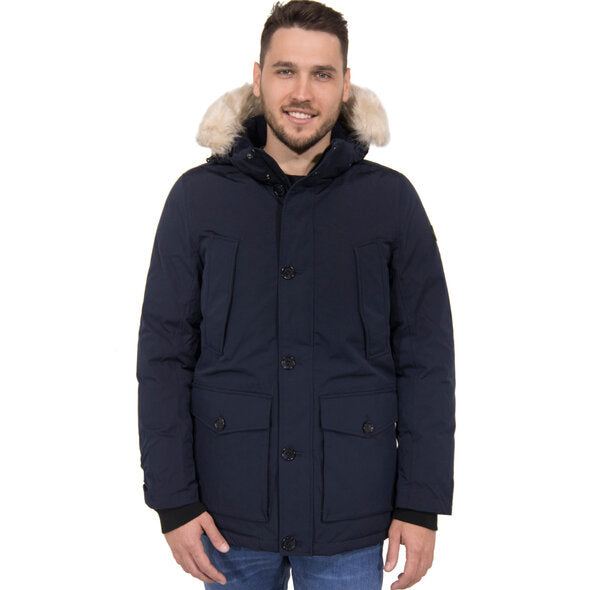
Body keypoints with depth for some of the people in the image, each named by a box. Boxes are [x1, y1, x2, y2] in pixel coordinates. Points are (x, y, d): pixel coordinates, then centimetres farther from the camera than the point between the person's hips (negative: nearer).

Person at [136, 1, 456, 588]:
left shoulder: (392, 200, -3)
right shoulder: (197, 198, -2)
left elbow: (426, 358, -2)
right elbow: (164, 354, -1)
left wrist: (422, 504, -4)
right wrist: (173, 499, -5)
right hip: (231, 515, 1)